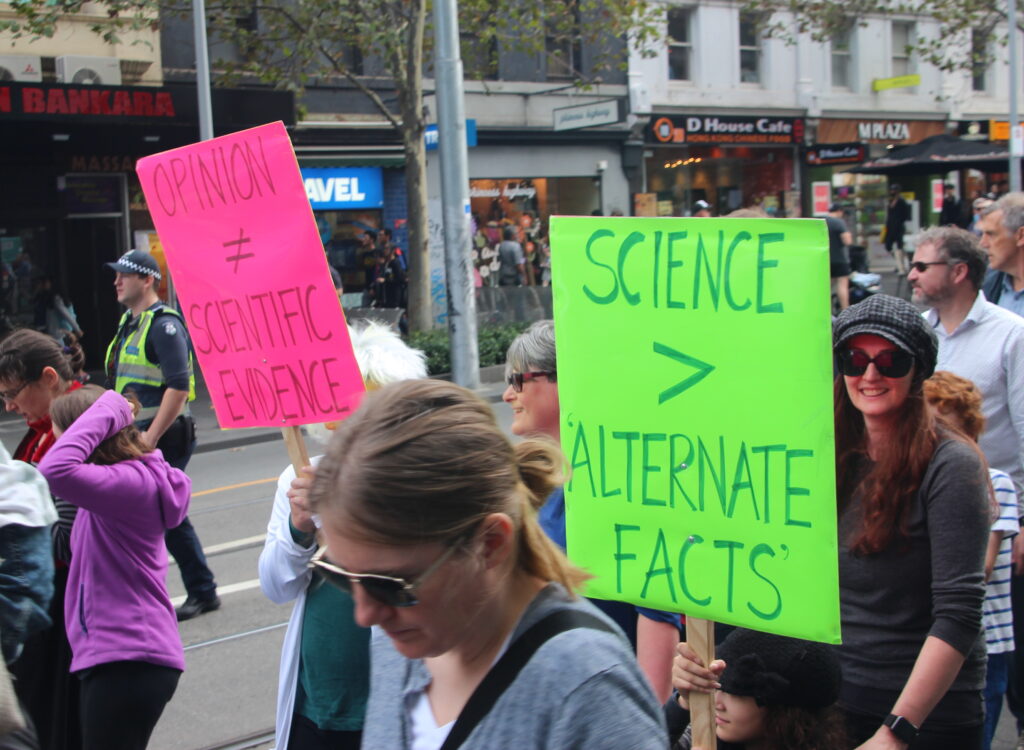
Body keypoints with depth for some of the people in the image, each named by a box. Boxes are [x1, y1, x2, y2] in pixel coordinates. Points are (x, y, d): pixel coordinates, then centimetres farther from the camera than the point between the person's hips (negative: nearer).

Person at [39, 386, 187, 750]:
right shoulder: (127, 478, 13)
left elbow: (55, 469, -32)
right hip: (116, 656, 11)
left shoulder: (132, 482, -19)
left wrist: (104, 412, -22)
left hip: (127, 662, -11)